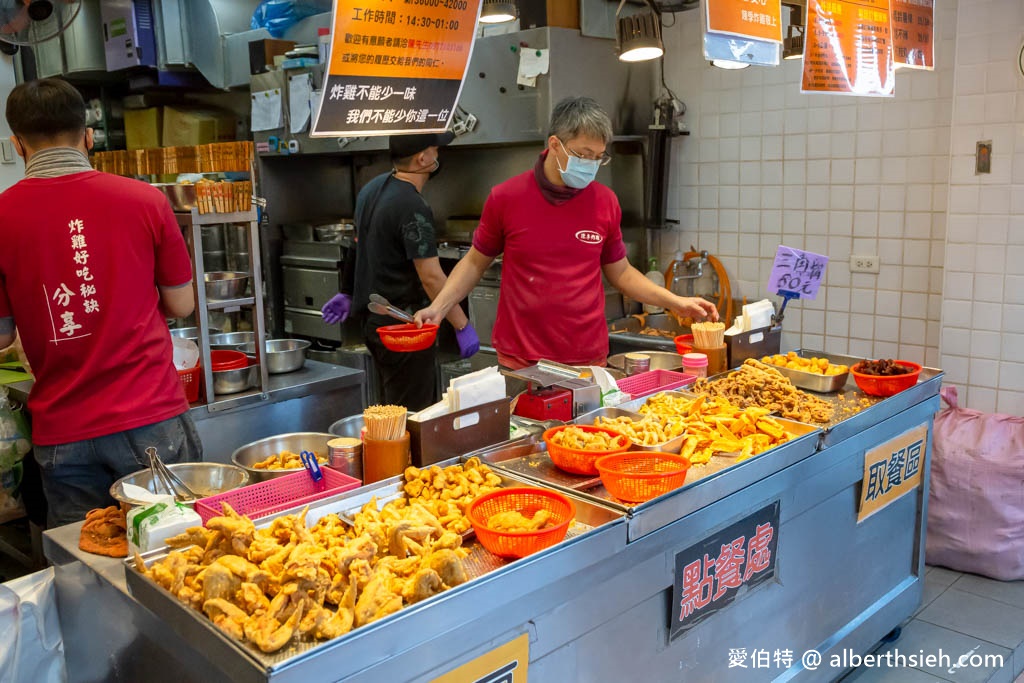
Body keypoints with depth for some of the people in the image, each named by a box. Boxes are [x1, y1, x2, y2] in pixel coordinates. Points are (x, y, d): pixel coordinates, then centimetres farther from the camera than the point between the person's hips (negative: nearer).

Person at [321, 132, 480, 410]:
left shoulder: (372, 188, 8)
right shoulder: (412, 207, -21)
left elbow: (360, 247, 20)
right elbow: (431, 277, -23)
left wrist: (349, 293, 30)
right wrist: (463, 326, -18)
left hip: (373, 318, 10)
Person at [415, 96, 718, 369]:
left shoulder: (606, 202, 1)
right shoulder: (506, 198, -5)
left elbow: (620, 272, 13)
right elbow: (475, 262, 7)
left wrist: (677, 302, 4)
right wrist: (437, 308, -4)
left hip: (589, 358, 2)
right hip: (520, 362, -2)